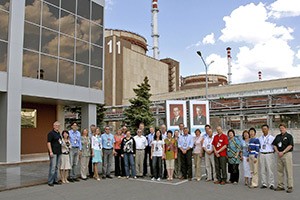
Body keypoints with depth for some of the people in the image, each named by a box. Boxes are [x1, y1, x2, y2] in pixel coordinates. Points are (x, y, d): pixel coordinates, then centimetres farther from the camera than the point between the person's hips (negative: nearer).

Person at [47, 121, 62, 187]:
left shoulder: (59, 133, 15)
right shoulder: (51, 133, -9)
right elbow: (48, 143, -13)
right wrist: (50, 152, -20)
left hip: (59, 152, 8)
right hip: (53, 152, -8)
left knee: (57, 167, 12)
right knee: (53, 167, -8)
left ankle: (55, 180, 20)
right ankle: (50, 181, -2)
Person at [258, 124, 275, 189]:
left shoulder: (272, 137, 1)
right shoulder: (260, 138, 12)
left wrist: (273, 151, -6)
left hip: (269, 154, -4)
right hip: (262, 154, 4)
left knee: (270, 169, -6)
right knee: (262, 170, 5)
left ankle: (271, 184, 1)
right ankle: (264, 184, 12)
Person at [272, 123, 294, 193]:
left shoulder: (289, 136, -3)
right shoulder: (278, 136, 15)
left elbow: (290, 146, -11)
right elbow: (274, 145, 14)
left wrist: (283, 152, -15)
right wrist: (277, 151, -2)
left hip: (287, 154, -6)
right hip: (279, 155, 6)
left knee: (288, 171, -5)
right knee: (279, 171, 8)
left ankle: (290, 187, 0)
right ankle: (280, 186, 16)